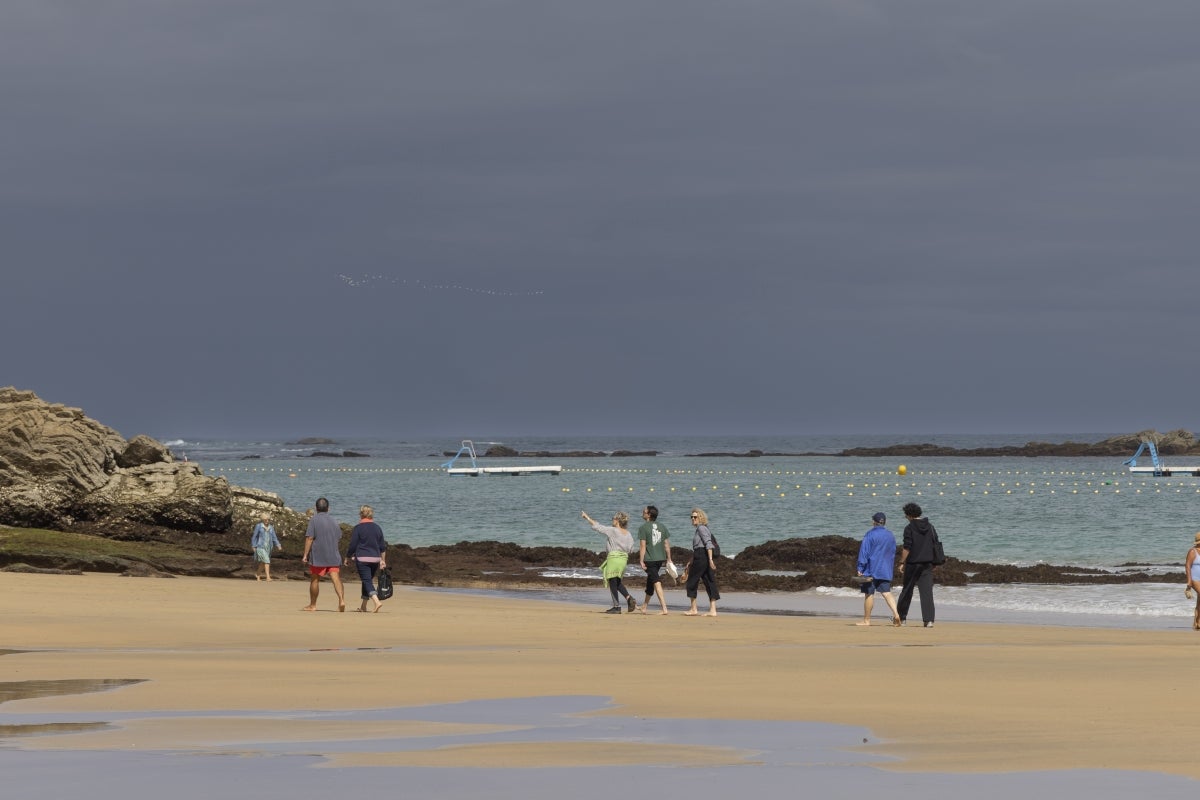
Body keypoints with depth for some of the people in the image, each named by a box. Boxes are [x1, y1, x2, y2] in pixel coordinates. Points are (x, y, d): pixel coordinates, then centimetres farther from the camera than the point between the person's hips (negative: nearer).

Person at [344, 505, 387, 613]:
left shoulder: (358, 528, -7)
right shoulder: (377, 528, 9)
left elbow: (352, 545, -6)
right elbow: (383, 546, 12)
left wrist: (347, 558, 7)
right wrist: (383, 560, 19)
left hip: (362, 559, -6)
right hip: (375, 558, 6)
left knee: (367, 581, -9)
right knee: (368, 580, 17)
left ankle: (376, 601, -29)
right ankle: (363, 606, 24)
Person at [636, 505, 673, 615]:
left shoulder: (643, 528, -10)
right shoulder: (662, 527, 7)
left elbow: (642, 546, -13)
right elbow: (666, 544, 9)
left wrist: (641, 561, -11)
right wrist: (668, 559, 14)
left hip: (649, 559, -7)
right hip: (660, 558, 7)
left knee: (656, 582, -9)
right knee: (650, 580, 21)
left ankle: (664, 608, -18)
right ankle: (645, 605, 35)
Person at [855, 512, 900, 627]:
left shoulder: (870, 535, -9)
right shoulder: (891, 536, 9)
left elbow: (864, 552, -10)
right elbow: (893, 553, 17)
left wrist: (860, 568, -7)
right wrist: (891, 567, 25)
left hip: (871, 569, -5)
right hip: (886, 570, 5)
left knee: (869, 594, 2)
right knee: (886, 593, 2)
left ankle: (866, 620, 7)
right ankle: (896, 614, -19)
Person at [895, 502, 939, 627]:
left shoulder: (909, 528, -8)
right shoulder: (930, 527, 8)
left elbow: (907, 548, -13)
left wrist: (902, 563, -6)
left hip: (913, 563, -4)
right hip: (928, 564, 4)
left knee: (907, 590, 10)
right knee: (927, 591, -2)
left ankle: (901, 617, 21)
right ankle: (929, 620, -13)